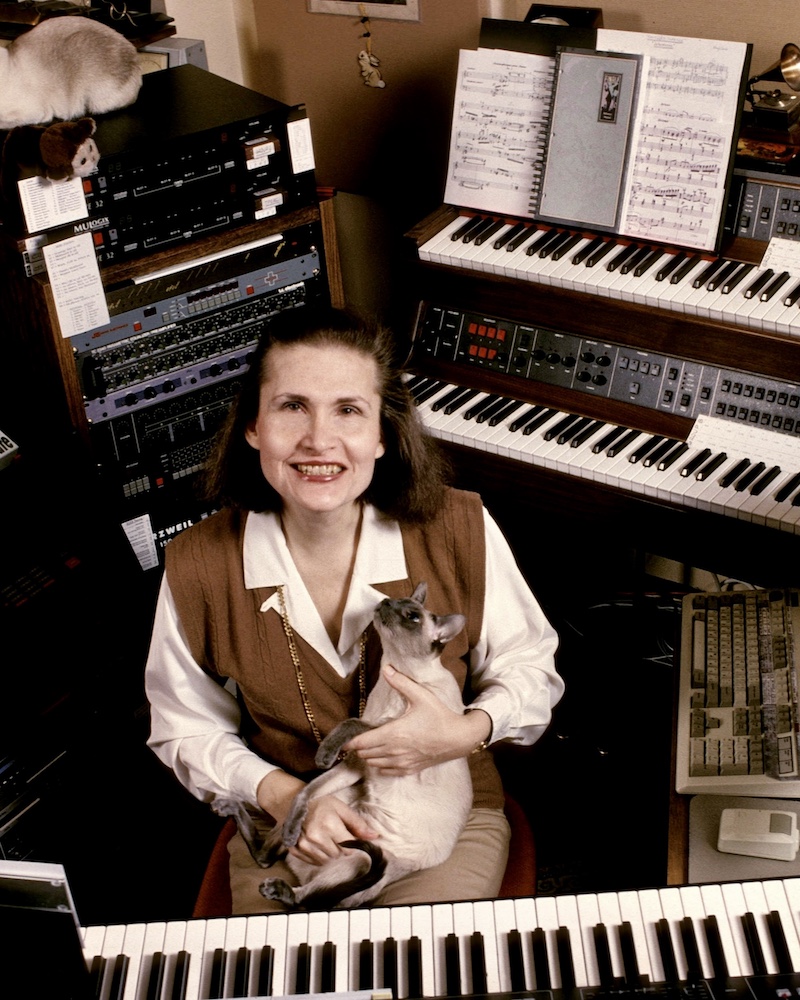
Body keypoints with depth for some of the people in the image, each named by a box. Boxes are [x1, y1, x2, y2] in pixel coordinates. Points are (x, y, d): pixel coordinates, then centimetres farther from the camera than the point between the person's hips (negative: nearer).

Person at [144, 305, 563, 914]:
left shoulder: (460, 531, -15)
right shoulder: (197, 567, -13)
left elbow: (530, 668, 0)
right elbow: (189, 730, 1)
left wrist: (468, 732, -21)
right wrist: (282, 795, -17)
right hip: (285, 834, 1)